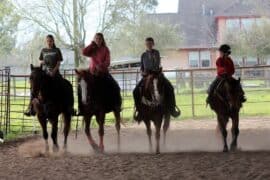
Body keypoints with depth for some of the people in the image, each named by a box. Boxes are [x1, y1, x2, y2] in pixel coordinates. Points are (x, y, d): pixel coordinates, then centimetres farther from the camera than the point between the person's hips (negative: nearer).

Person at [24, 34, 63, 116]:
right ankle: (31, 108, -8)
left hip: (54, 73, -2)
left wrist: (53, 71, -14)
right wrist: (42, 62, -7)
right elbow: (40, 61, 17)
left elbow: (58, 63, -1)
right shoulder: (43, 50, 13)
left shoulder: (57, 50, 5)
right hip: (44, 72, 2)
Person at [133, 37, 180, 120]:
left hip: (156, 73, -2)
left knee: (169, 88, -23)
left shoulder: (156, 53, 2)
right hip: (146, 75, 2)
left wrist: (152, 74, -20)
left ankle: (172, 107, -12)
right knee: (136, 91, -17)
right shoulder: (143, 55, 10)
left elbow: (157, 64, -8)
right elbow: (142, 67, 14)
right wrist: (142, 72, -8)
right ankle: (138, 109, -3)